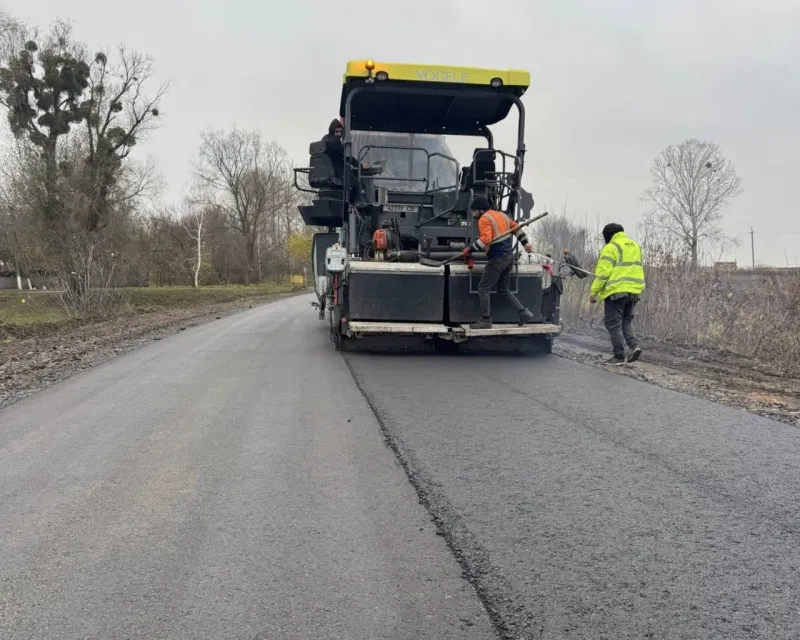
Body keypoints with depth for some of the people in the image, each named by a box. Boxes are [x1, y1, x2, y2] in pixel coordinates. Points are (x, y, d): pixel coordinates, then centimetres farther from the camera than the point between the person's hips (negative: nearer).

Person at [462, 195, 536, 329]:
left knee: (483, 289, -2)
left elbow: (485, 239, -26)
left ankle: (485, 320, -1)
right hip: (509, 257, 9)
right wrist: (525, 243, 23)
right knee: (504, 289, 18)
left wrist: (470, 249, -22)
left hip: (497, 259, -9)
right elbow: (516, 228, 20)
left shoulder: (484, 219, -12)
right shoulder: (501, 215, 16)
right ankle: (524, 313, 13)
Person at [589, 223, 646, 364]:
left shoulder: (611, 247, -9)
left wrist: (594, 291, -10)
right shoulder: (635, 246, 16)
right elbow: (635, 268, 20)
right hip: (634, 291, 8)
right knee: (626, 321, 20)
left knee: (614, 324, 0)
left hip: (616, 291, -7)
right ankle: (634, 345, -1)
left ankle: (619, 356, 0)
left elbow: (603, 272, -14)